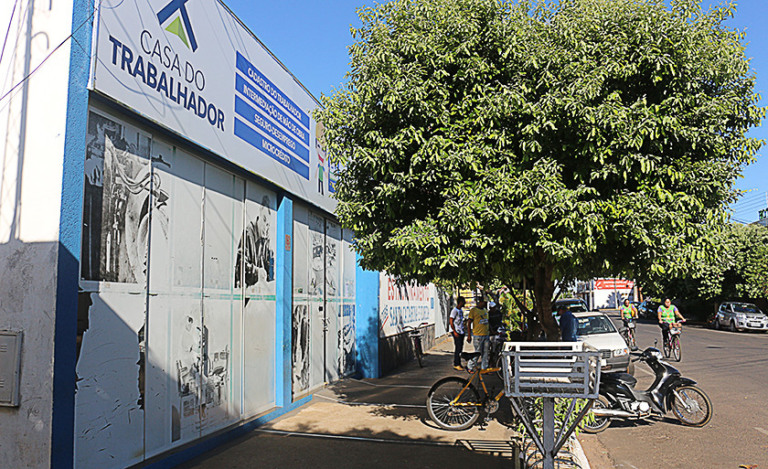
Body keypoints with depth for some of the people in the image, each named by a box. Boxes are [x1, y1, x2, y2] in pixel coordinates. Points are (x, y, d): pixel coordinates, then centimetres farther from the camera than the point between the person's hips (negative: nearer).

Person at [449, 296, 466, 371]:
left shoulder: (461, 310, 15)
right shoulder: (454, 310, -13)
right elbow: (451, 321, -16)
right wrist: (455, 332, -19)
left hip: (461, 332, 9)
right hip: (456, 332, -9)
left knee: (460, 348, 10)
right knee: (458, 348, -9)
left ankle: (459, 363, 18)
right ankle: (456, 364, -5)